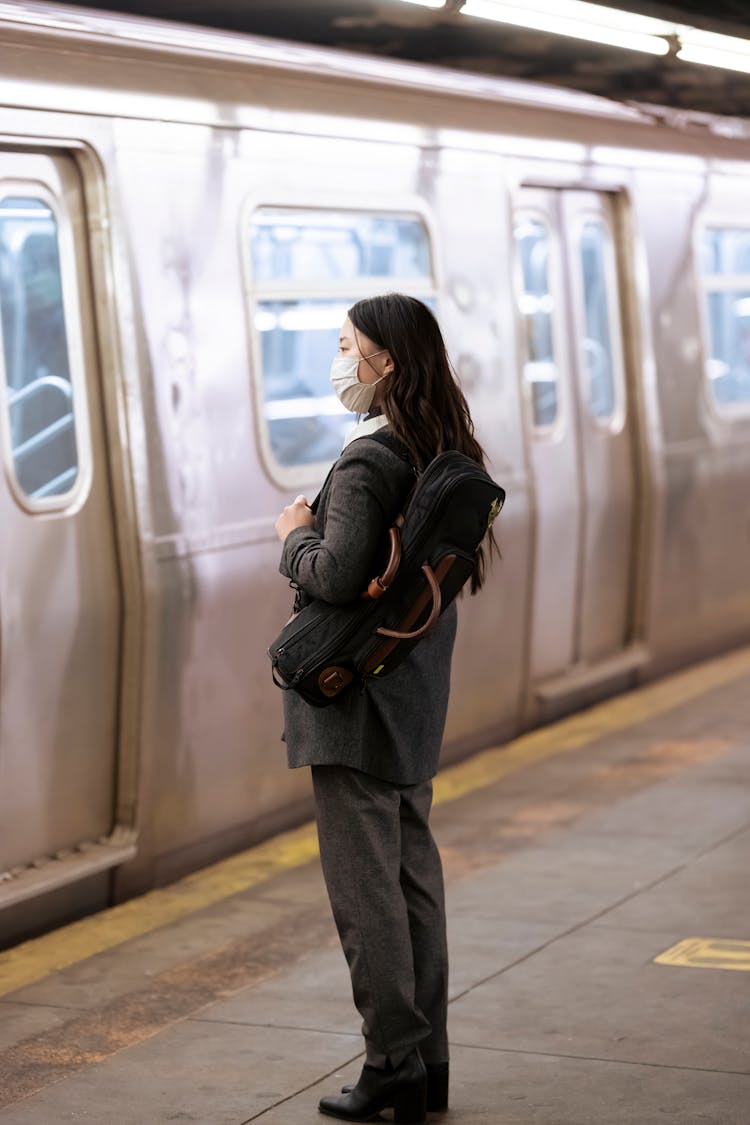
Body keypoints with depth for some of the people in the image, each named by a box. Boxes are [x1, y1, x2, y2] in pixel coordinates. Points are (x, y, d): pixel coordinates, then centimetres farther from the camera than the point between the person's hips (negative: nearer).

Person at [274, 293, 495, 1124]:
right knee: (414, 876, 15)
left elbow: (337, 575, -28)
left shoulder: (365, 463, -19)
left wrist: (296, 534, -8)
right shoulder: (445, 456, 7)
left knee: (364, 886, 0)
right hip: (416, 701, 9)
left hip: (356, 699, -9)